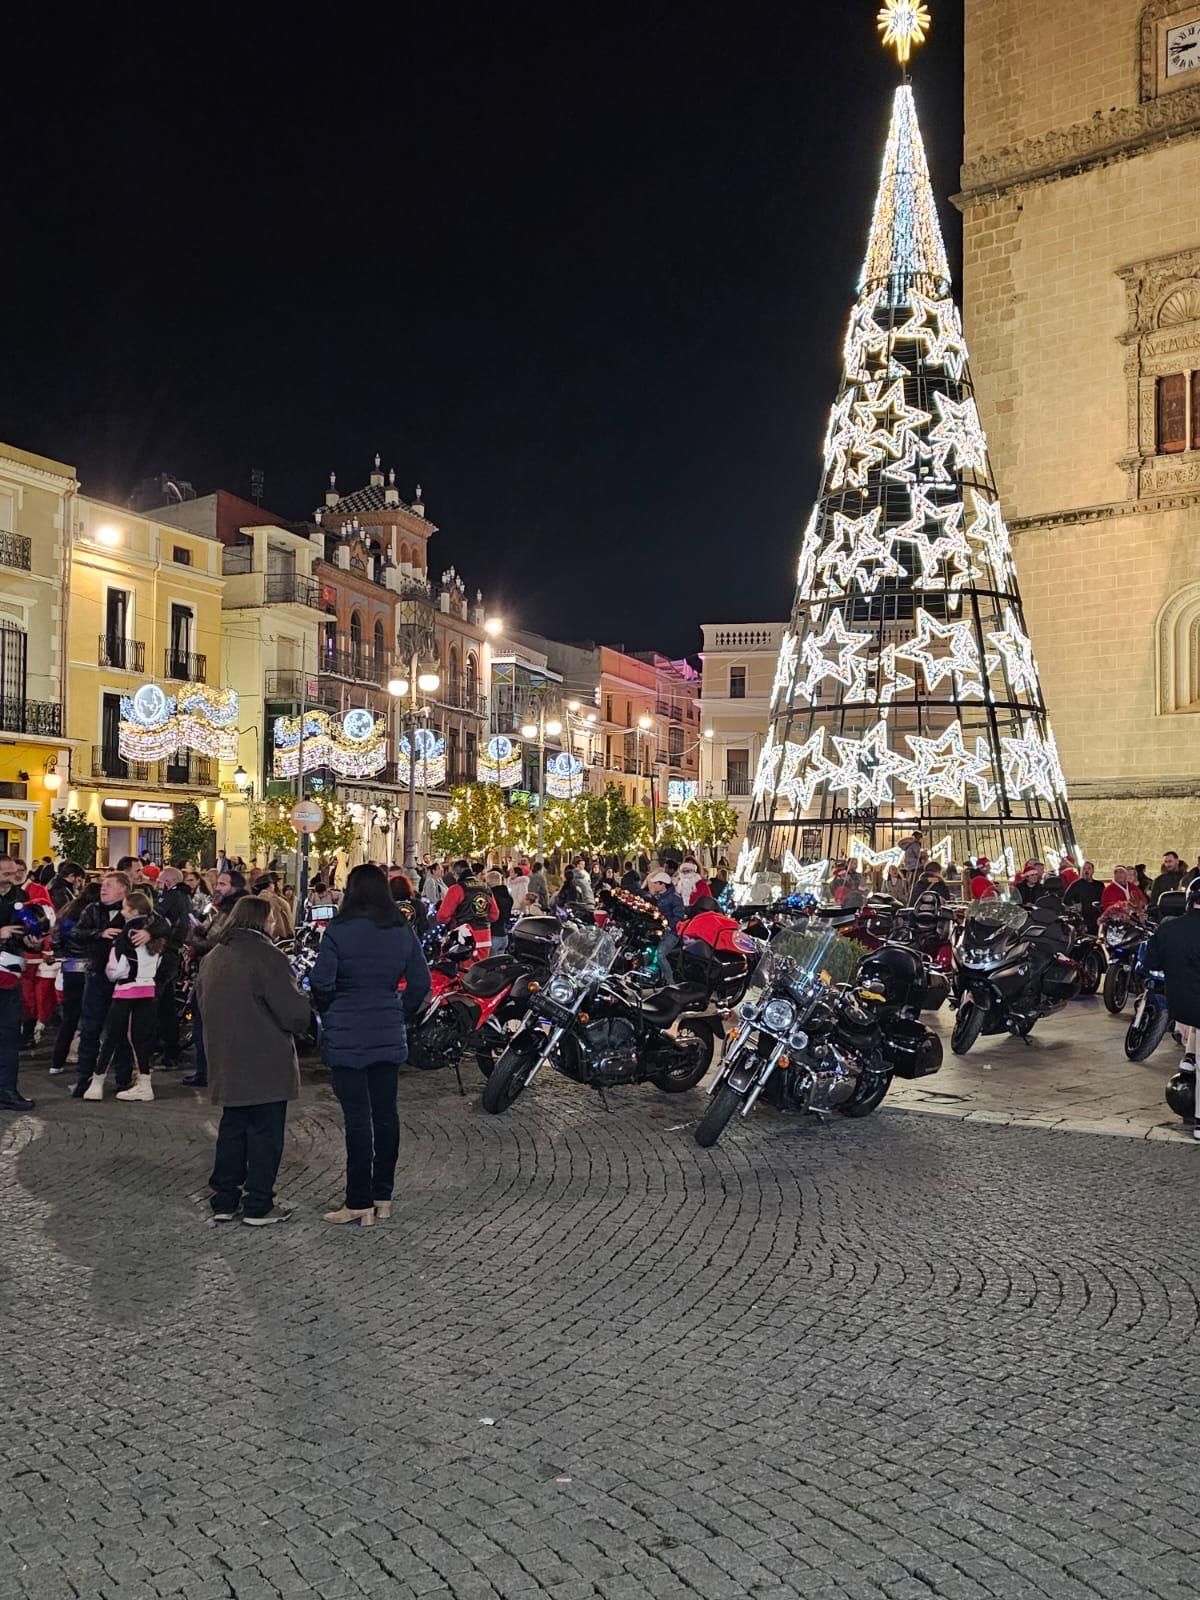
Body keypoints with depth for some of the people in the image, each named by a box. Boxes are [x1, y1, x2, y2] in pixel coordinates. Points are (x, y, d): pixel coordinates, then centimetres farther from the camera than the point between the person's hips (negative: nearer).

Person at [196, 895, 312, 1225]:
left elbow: (201, 1006, 18)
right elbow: (292, 1009, -18)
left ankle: (224, 1200, 21)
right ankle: (258, 1206, 6)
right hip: (265, 1064, -7)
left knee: (232, 1129, 17)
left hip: (226, 1061, 7)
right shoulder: (266, 955, -16)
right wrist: (307, 1006, 3)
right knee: (265, 1132, 2)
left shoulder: (211, 958, 8)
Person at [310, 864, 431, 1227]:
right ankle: (383, 1196, 20)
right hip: (389, 1034, 4)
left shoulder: (339, 931, -11)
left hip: (347, 1036, -4)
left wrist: (329, 1014, 5)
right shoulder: (402, 932, 2)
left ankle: (359, 1203, 4)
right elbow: (420, 982, 3)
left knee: (358, 1118, -1)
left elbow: (321, 982, -13)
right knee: (386, 1113, 11)